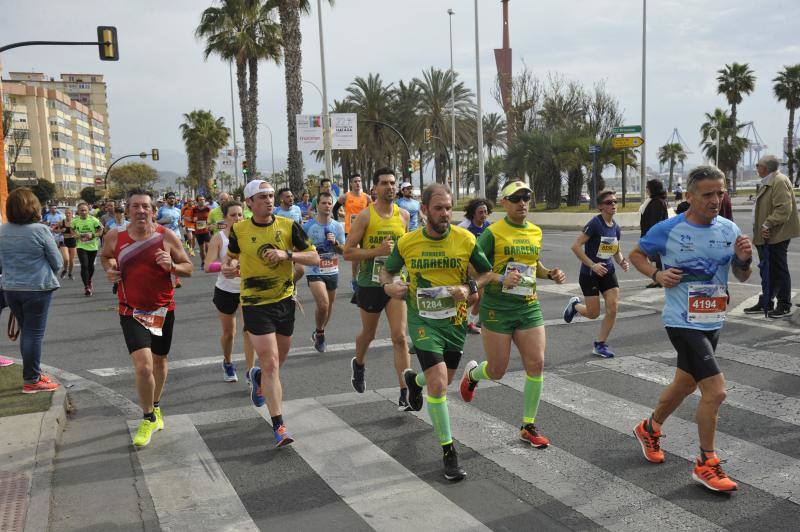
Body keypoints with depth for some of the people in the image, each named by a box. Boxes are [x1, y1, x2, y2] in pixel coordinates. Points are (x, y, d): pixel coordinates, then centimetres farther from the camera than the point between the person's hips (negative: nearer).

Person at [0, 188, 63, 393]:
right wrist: (48, 276, 14)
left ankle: (32, 372, 28)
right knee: (34, 333, 2)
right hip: (37, 288, -5)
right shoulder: (40, 230, -15)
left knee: (26, 331, 18)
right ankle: (31, 380, 9)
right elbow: (58, 263, -7)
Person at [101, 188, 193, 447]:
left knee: (159, 361, 18)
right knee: (143, 366, -15)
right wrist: (109, 268, -4)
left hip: (163, 309, 2)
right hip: (131, 312, -1)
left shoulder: (167, 236, -7)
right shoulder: (114, 237, -5)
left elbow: (188, 268, -1)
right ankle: (148, 419, 7)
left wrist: (171, 266, -22)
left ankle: (156, 407, 44)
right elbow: (105, 256, 17)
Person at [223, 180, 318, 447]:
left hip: (285, 299, 3)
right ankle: (279, 426, -3)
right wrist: (229, 267, -5)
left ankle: (258, 377, 53)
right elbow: (232, 255, 17)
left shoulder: (288, 226, -4)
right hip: (255, 303, -2)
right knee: (271, 363, -10)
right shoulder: (239, 230, -3)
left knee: (278, 361, 17)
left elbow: (314, 257, -5)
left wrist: (287, 254, -19)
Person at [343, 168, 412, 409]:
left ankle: (405, 395, -5)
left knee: (400, 337, -8)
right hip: (370, 283, -2)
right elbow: (348, 253, -12)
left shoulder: (404, 215, 3)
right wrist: (377, 251, -22)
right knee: (368, 334, 18)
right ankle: (358, 364, 51)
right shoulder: (365, 216, -9)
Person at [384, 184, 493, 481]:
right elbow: (387, 271, 10)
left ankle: (414, 379, 57)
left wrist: (469, 288, -16)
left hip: (455, 320, 3)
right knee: (438, 383, -16)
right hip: (422, 320, -2)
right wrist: (389, 286, -12)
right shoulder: (406, 243, -7)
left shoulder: (465, 239, -8)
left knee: (444, 381, 20)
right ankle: (448, 451, 0)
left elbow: (487, 272, 3)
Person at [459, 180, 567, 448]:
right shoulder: (493, 232, -10)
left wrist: (550, 273, 6)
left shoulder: (536, 232, 9)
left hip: (529, 307, 5)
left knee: (536, 364, -3)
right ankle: (472, 373, 41)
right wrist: (502, 279, -24)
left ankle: (529, 427, 12)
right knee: (497, 370, 4)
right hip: (497, 308, -5)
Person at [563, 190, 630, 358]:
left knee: (613, 308, -5)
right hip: (589, 274, -6)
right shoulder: (595, 223, -16)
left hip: (608, 273, 6)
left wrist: (622, 262, -3)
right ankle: (575, 305, 35)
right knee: (594, 313, 1)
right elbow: (575, 246, -19)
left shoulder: (616, 228, 5)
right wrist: (592, 265, -22)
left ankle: (600, 344, 11)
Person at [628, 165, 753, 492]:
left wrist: (744, 259, -14)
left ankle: (649, 429, 45)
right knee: (715, 391, -12)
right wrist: (657, 275, -15)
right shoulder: (668, 229, -12)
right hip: (683, 323, -6)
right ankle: (706, 464, 6)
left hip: (713, 322, 6)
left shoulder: (729, 229, 1)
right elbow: (636, 254, 3)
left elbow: (741, 277, 8)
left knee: (684, 384, 20)